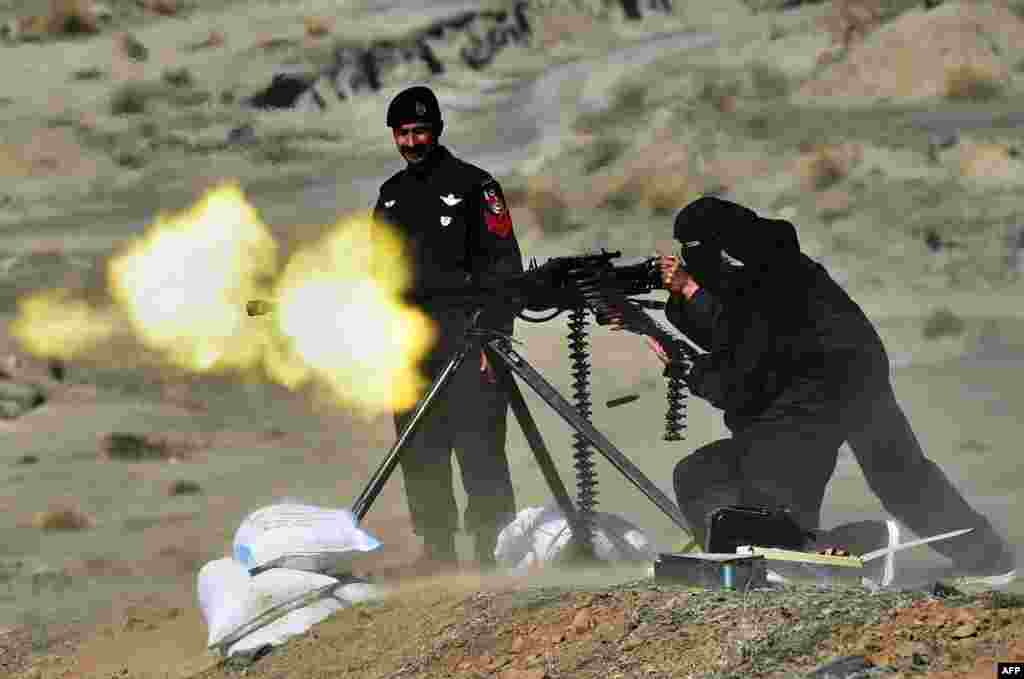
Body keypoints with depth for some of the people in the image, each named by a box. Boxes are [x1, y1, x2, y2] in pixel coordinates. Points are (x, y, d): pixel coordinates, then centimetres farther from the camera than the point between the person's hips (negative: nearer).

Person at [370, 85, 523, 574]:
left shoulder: (473, 186, -2)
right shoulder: (391, 195, 17)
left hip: (468, 347, -6)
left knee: (479, 451, -9)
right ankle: (437, 548, 14)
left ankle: (493, 550, -7)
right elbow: (379, 271, 25)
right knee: (420, 455, 7)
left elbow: (505, 267, -6)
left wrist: (494, 338, -14)